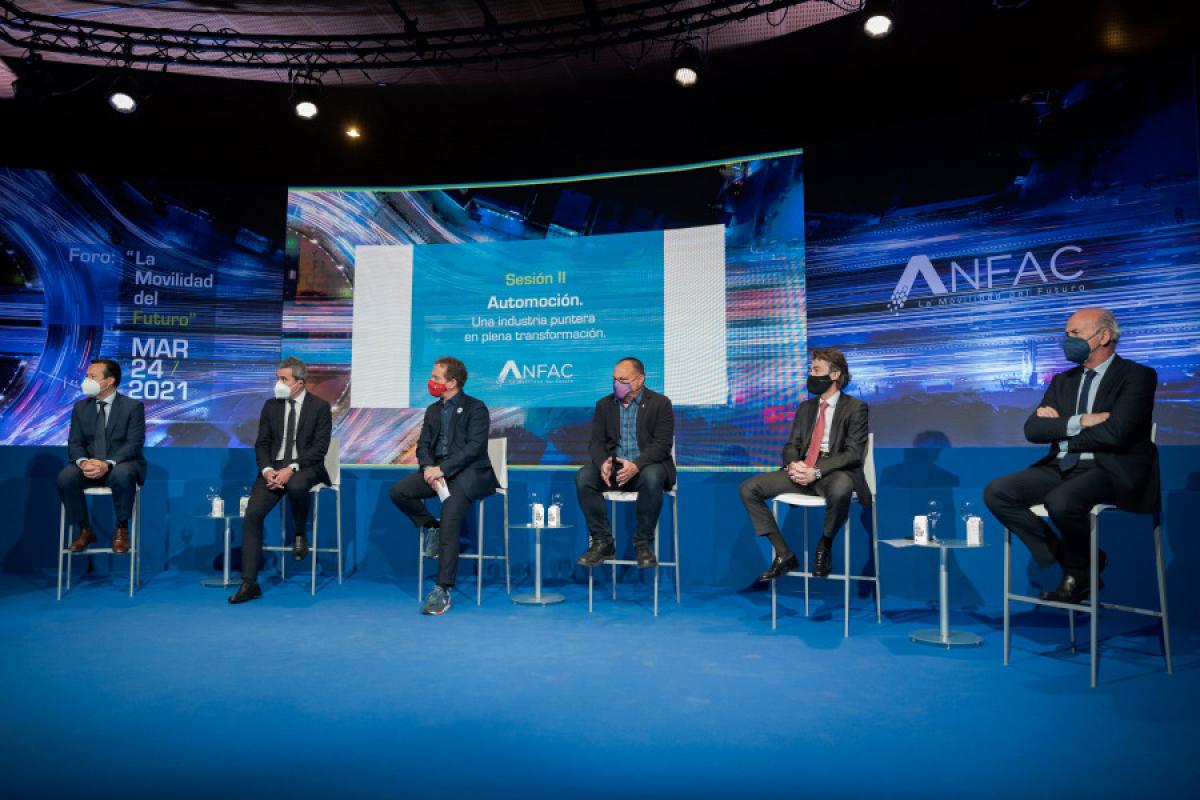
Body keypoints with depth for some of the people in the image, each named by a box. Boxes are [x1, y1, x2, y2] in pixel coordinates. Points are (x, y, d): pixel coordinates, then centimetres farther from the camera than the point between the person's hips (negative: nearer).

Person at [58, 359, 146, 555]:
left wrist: (108, 464, -29)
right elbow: (74, 443, 4)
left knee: (122, 476, -39)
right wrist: (83, 462, -20)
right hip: (89, 464, 4)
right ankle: (85, 530, -8)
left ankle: (121, 529, -17)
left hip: (120, 465, -4)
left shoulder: (133, 406, -5)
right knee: (65, 477, -27)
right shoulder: (80, 407, 9)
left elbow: (134, 443, -13)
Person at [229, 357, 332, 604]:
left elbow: (320, 447, -7)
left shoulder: (320, 407, 0)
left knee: (296, 486, -39)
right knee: (252, 514, -16)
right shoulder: (271, 406, 13)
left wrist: (291, 469, -20)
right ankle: (249, 583, -10)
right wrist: (267, 469, -10)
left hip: (305, 467, -4)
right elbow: (262, 443, 10)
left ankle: (300, 534, -7)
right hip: (274, 468, 4)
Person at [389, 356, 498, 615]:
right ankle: (431, 526, 5)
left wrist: (442, 469, -21)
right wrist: (429, 467, -10)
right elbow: (423, 445, 13)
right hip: (436, 469, 7)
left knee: (449, 524, -25)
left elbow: (474, 447, -13)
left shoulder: (476, 408, -2)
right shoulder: (433, 410, 19)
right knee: (398, 491, -18)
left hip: (467, 472, -7)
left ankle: (443, 589, -22)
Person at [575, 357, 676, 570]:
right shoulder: (604, 404, 11)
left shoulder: (660, 403, 0)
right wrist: (602, 463, -19)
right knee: (583, 477, -26)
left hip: (646, 466, -3)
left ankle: (643, 543, -19)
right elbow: (596, 442, 5)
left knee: (652, 477, -38)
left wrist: (636, 465, -26)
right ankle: (602, 542, -15)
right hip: (613, 467, 3)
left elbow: (663, 444, -10)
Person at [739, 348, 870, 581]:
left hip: (834, 471, -5)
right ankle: (784, 555, -7)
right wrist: (793, 464, -11)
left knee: (840, 490, -42)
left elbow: (853, 453, -9)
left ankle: (824, 547, -11)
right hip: (801, 469, 6)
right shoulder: (805, 407, 19)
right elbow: (791, 445, 15)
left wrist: (816, 472, -22)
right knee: (748, 489, -13)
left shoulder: (855, 408, 1)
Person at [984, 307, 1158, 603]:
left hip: (1110, 470, -6)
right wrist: (1078, 422, -11)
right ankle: (1066, 559, -4)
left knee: (1060, 501, -35)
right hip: (1062, 467, 6)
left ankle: (1080, 570, -2)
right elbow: (1033, 430, 5)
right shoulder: (1063, 381, 17)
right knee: (996, 493, -15)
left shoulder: (1137, 375, -1)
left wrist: (1058, 427, -4)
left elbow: (1115, 433, -17)